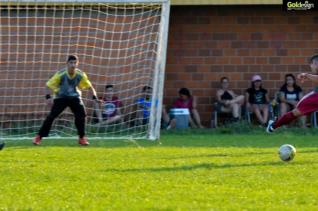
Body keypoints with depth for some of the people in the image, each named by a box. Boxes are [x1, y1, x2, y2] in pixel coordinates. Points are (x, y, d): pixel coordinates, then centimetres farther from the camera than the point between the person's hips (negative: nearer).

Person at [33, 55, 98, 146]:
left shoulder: (80, 75, -14)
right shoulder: (61, 74, -22)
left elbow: (89, 86, -3)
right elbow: (50, 85, -17)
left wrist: (94, 97, -15)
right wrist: (48, 97, -30)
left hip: (74, 97, 2)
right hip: (61, 97, -2)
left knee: (81, 114, -14)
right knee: (51, 116, -13)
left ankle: (82, 138, 3)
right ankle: (39, 137, -6)